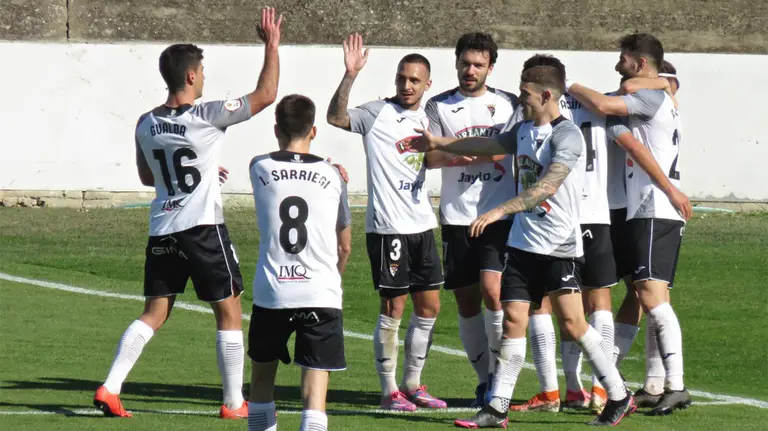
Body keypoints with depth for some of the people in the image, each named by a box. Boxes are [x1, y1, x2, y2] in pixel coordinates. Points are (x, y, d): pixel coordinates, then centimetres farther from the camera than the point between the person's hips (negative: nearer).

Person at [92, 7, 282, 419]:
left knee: (154, 312, 11)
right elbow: (266, 94, -7)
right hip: (203, 227, -5)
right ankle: (234, 403, 9)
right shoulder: (208, 116, -12)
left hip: (161, 231, 5)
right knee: (229, 312, 7)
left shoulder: (146, 124, 5)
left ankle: (110, 388, -2)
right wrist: (272, 45, 2)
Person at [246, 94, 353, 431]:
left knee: (262, 375, 23)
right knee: (315, 391, -5)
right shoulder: (332, 176, 6)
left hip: (271, 293, 1)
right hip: (322, 295, -1)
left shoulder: (260, 169, 4)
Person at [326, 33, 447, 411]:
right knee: (393, 307, -4)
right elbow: (336, 117, -23)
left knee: (429, 306, 9)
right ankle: (389, 391, 4)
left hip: (422, 224, 7)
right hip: (387, 226, -7)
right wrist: (349, 76, -34)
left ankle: (412, 384, 21)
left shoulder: (424, 119, 13)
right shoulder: (378, 113, -7)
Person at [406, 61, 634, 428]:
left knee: (571, 322, -8)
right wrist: (439, 144, 41)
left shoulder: (566, 135, -14)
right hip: (523, 242, 7)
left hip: (560, 246, -7)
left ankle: (618, 397, 4)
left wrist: (500, 211, -31)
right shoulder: (524, 130, 13)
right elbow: (488, 146, 32)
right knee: (513, 320, 2)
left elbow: (548, 185, -26)